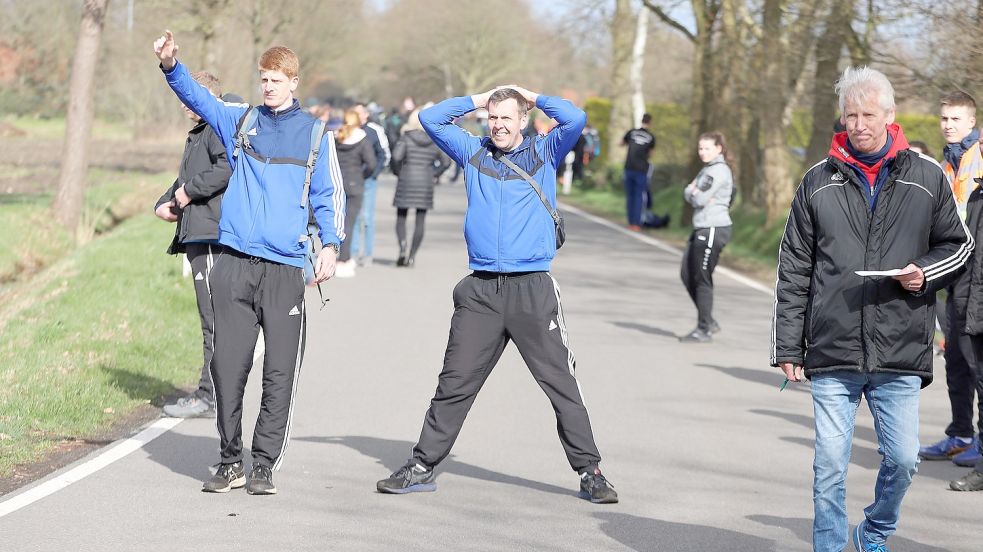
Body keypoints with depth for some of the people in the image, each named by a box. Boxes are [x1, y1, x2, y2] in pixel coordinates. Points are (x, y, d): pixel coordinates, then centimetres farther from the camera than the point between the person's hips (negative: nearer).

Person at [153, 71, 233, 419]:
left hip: (213, 234, -11)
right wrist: (166, 202, 12)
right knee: (211, 316, 12)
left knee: (214, 316, -10)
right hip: (199, 234, 11)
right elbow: (187, 179, 31)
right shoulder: (198, 133, 23)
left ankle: (209, 397, -11)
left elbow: (229, 166, -25)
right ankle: (209, 393, 16)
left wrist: (189, 191, -17)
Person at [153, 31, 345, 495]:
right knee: (228, 365, 1)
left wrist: (330, 244, -4)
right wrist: (170, 65, -18)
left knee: (280, 372, -2)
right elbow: (196, 97, 0)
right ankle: (230, 462, 11)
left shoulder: (315, 134, 9)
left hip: (285, 268, -1)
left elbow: (329, 195, 10)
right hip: (234, 264, 1)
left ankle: (264, 465, 6)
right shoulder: (239, 120, 12)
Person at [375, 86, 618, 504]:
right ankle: (421, 468, 10)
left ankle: (589, 473, 4)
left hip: (533, 289, -2)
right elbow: (429, 118, 12)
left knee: (562, 384, -2)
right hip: (480, 291, 2)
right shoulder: (473, 152, 14)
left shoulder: (544, 152, 8)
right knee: (454, 385, 4)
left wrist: (533, 98, 6)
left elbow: (576, 119, -8)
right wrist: (479, 100, 13)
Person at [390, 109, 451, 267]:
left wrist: (398, 171, -3)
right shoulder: (433, 141, 4)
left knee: (401, 217, 8)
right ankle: (412, 255, 4)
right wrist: (435, 175, 9)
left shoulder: (407, 138, -6)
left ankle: (403, 246, -15)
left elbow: (396, 155, -19)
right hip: (425, 183, 2)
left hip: (406, 182, -2)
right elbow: (446, 161, 3)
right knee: (420, 221, 6)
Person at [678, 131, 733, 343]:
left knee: (702, 280, -5)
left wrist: (694, 192, 2)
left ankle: (704, 330, 2)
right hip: (701, 229, 10)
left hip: (714, 230, -10)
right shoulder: (707, 169, 18)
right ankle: (708, 322, 19)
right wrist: (694, 193, -8)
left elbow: (699, 199, -17)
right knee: (687, 275, 11)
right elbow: (688, 194, 12)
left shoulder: (719, 170, -12)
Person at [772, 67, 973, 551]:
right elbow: (794, 270, 8)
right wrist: (787, 347, 4)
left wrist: (925, 273, -7)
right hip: (832, 352, 0)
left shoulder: (927, 177, 5)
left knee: (902, 458, 2)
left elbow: (957, 243, 15)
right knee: (830, 465, 0)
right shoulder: (819, 181, 6)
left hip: (901, 351, 0)